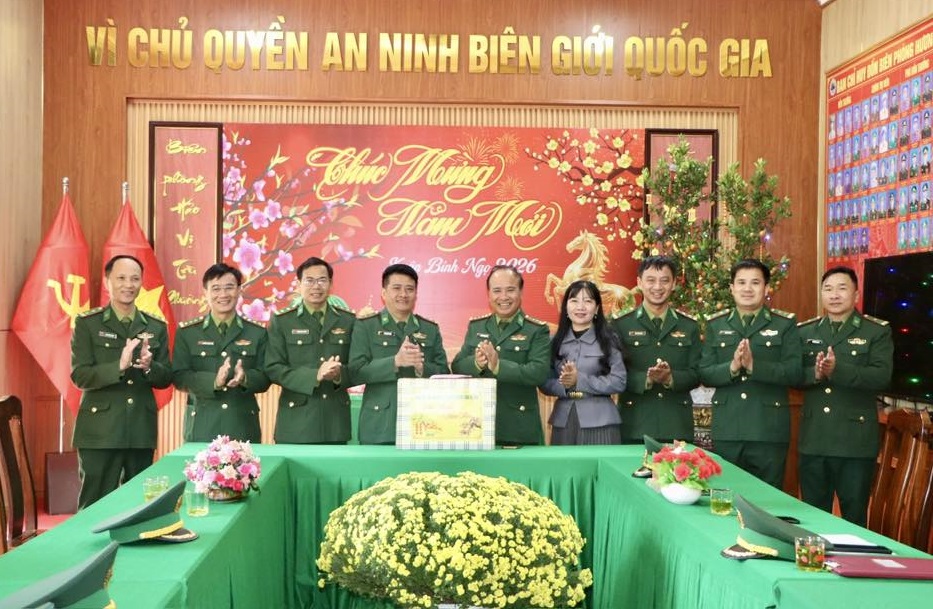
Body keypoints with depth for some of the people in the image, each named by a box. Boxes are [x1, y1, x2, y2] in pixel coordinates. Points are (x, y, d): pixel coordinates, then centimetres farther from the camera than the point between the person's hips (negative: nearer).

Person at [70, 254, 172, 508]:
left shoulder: (156, 327, 9)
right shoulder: (87, 323, -1)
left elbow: (166, 378, 7)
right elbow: (80, 376, -9)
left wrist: (149, 366, -14)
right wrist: (119, 366, -24)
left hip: (142, 431, 3)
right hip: (100, 432, -3)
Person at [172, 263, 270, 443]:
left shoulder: (257, 333, 9)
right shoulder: (187, 332, 7)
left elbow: (265, 378, 5)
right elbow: (179, 376, -1)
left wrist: (245, 378, -18)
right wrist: (213, 381, -19)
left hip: (243, 425, 1)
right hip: (202, 426, -1)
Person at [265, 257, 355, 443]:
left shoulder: (348, 321, 9)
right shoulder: (281, 321, 3)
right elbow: (273, 369, -5)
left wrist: (340, 375, -14)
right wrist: (315, 376, -17)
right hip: (296, 420, -2)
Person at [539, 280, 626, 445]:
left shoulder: (608, 340, 0)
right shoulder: (556, 341, 9)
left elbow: (619, 382, -7)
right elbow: (544, 383, 6)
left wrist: (579, 381, -14)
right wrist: (564, 385, -15)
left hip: (599, 423, -2)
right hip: (563, 421, 3)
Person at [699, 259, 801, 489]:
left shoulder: (785, 324, 3)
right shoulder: (716, 325, 10)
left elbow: (795, 373, -8)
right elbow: (704, 374, 3)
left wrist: (754, 366, -21)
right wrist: (732, 367, -16)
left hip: (769, 432, -2)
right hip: (726, 431, 2)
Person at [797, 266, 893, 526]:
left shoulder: (877, 331, -1)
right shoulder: (805, 331, 9)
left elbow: (881, 376, -14)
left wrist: (837, 369, -27)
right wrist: (815, 374, -18)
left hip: (855, 442, -3)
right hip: (813, 440, 3)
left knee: (854, 517, 7)